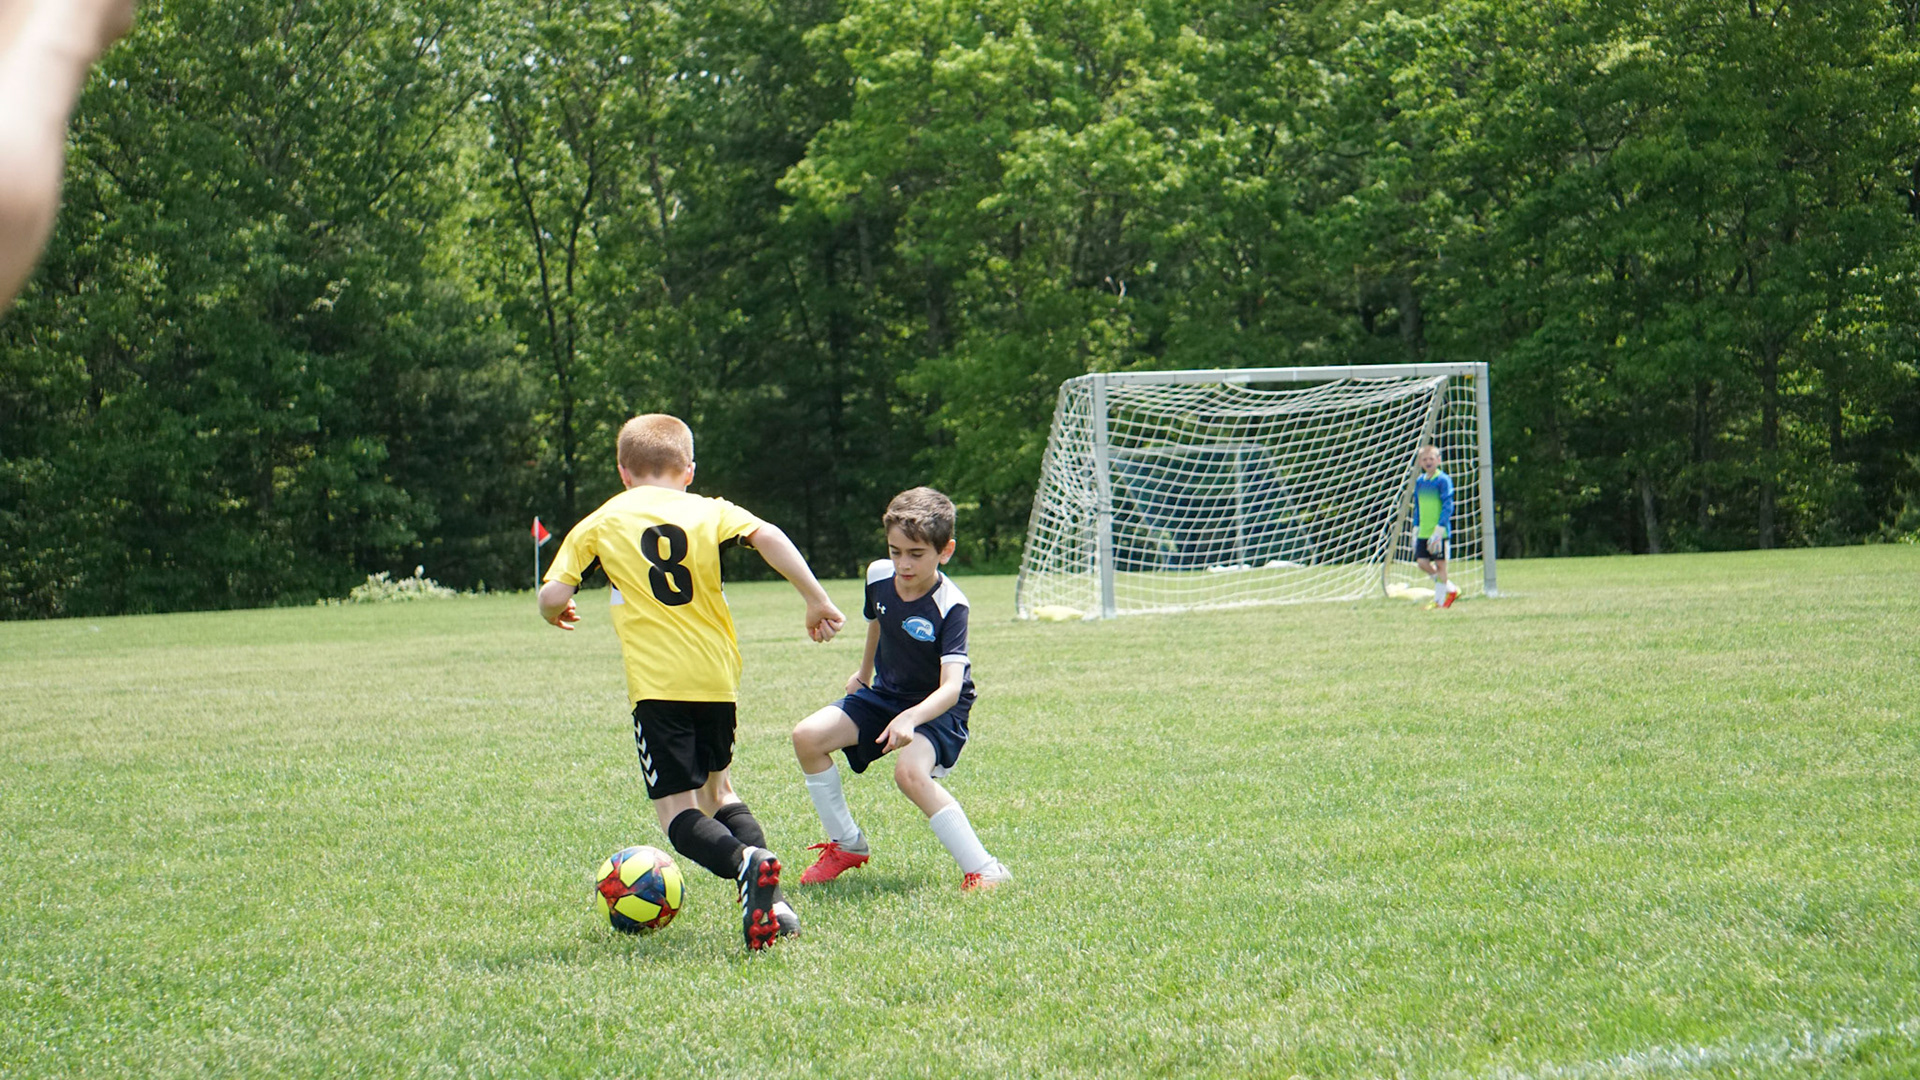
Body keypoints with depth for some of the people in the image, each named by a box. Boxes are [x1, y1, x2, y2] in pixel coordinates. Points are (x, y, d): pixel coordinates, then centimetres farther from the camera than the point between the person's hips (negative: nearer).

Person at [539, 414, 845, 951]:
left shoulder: (600, 524, 7)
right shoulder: (710, 511, 9)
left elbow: (552, 596, 1)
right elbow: (767, 536, -8)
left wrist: (556, 615, 24)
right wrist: (817, 600, -7)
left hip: (657, 683, -3)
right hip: (717, 675, 3)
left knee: (678, 812, 0)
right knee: (716, 790, 21)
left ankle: (746, 863, -32)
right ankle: (770, 898, -1)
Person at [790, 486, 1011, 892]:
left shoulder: (950, 607, -28)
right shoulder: (879, 576, -9)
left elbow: (951, 687, -37)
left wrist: (911, 719, -54)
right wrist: (864, 671, 30)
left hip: (938, 708, -7)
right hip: (885, 694, 7)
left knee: (911, 771, -35)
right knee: (808, 736, -11)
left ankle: (983, 870, -28)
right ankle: (847, 846, 7)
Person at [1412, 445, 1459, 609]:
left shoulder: (1443, 480, -8)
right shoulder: (1419, 482, 11)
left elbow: (1448, 507, -12)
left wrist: (1439, 529, -18)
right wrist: (1416, 528, 14)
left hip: (1439, 532, -6)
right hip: (1423, 532, 6)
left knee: (1440, 564, -1)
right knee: (1422, 563, 0)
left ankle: (1439, 599, 7)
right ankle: (1451, 589, 16)